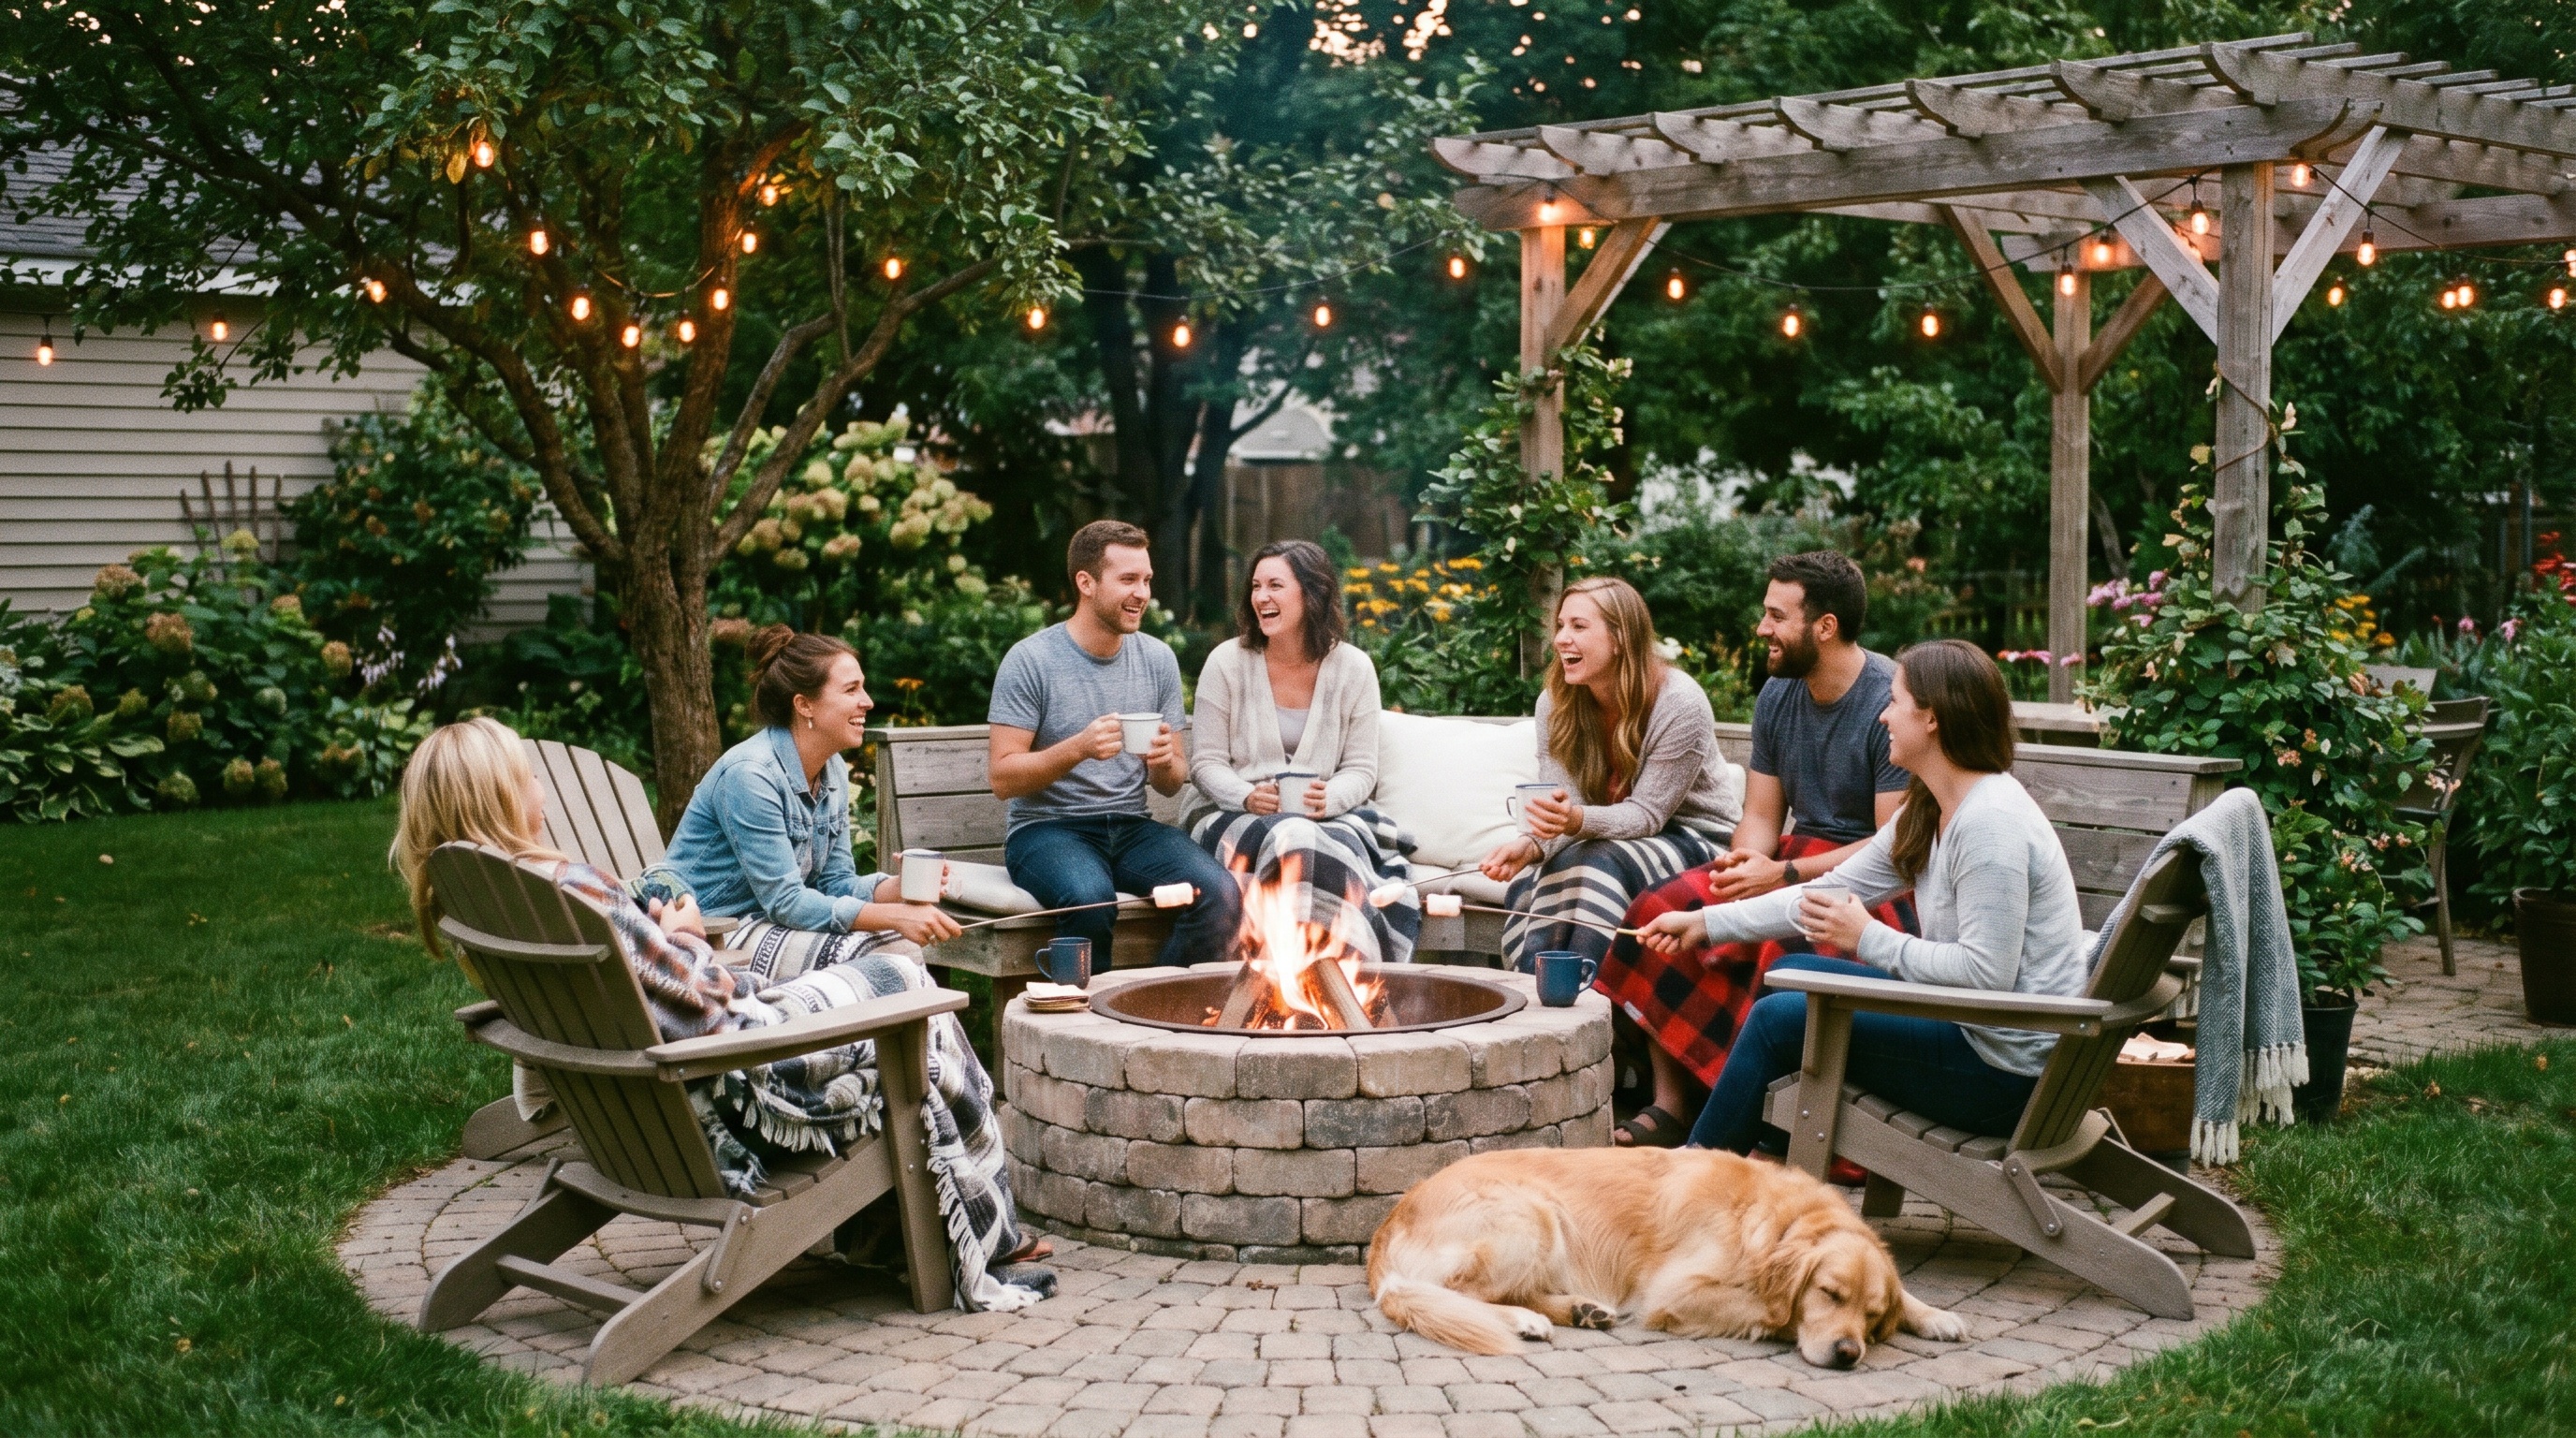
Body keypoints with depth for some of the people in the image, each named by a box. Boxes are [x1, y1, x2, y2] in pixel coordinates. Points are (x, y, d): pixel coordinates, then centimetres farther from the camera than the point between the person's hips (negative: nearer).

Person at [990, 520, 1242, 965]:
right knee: (1090, 895, -37)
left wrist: (1165, 763, -12)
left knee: (1220, 892, -24)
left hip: (1131, 826, 4)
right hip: (1046, 827, -4)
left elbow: (1174, 785, 12)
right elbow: (1003, 780, -10)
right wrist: (1078, 748, -24)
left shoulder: (1157, 658, 9)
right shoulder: (1030, 660, -6)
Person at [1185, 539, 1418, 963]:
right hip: (1230, 814, -1)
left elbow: (1361, 770, 4)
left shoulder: (1353, 669, 4)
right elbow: (1206, 763, 1)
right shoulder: (1227, 662, 1)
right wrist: (1248, 797, -20)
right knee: (1291, 840, -36)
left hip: (1326, 816, 1)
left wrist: (1330, 798, -18)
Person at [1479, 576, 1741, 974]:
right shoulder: (1555, 703, -6)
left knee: (1597, 864, -34)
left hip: (1695, 836, -5)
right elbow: (1562, 809, -10)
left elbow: (1647, 814, -22)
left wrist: (1581, 820, -42)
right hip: (1605, 837, 5)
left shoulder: (1680, 704, -23)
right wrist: (1531, 845, -35)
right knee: (1524, 885, -24)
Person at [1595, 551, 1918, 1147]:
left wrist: (1784, 876, -24)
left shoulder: (1892, 702, -17)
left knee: (1790, 943, -36)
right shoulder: (1778, 695, 6)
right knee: (1665, 911, -11)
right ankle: (1669, 1106, -8)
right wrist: (1745, 862, -14)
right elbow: (1760, 816, 10)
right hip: (1798, 856, 8)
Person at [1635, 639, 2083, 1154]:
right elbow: (1836, 889, 13)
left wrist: (1869, 940, -18)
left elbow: (1986, 973, -28)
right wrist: (1706, 923, 11)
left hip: (2004, 1068, -10)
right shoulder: (1926, 812, 9)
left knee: (1779, 1017, -8)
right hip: (1963, 1022, 10)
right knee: (1792, 973, 14)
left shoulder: (1991, 822, -23)